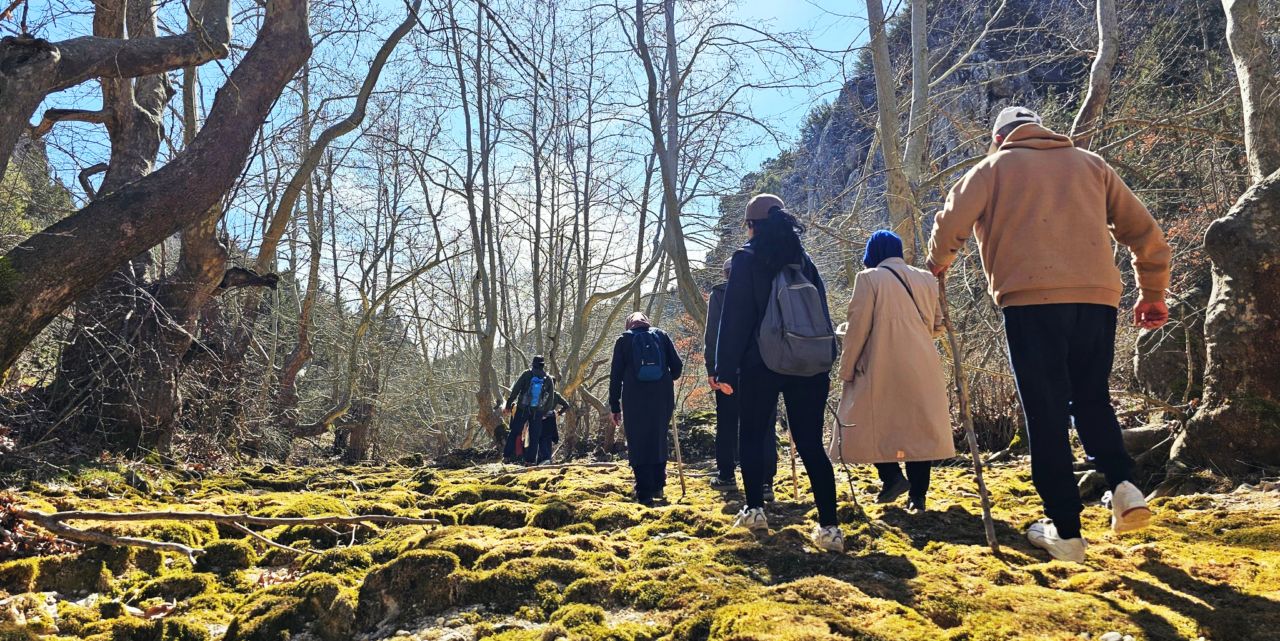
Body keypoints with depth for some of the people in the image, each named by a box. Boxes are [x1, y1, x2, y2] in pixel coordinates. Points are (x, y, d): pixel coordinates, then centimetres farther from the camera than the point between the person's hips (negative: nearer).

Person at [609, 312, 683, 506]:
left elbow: (615, 375, 5)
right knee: (659, 440, 17)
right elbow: (677, 366, 6)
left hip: (635, 398, -2)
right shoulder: (661, 335, 13)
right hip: (662, 396, 2)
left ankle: (645, 493, -5)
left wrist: (615, 407, 8)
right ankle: (658, 486, 21)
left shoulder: (623, 339, 10)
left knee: (638, 444, 2)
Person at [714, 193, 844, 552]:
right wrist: (825, 366, 12)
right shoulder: (804, 260, 12)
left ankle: (755, 509, 15)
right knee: (810, 443, 2)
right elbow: (822, 313, 11)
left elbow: (734, 318, -6)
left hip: (760, 364, -3)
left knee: (751, 435, 14)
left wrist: (725, 369, -5)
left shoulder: (747, 259, -1)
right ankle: (829, 526, -6)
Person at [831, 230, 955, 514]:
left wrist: (847, 369, 0)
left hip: (881, 367, -4)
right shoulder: (925, 279, 10)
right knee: (918, 426, 8)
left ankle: (892, 476, -6)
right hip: (922, 369, 5)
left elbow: (858, 328, -7)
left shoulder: (869, 278, -4)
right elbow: (937, 325, 16)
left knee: (872, 422, 9)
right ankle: (917, 495, 9)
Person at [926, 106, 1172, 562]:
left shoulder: (996, 166, 12)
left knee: (1046, 413, 2)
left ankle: (1066, 529, 3)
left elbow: (951, 225, 1)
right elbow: (1145, 233, 18)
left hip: (1032, 301, -3)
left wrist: (939, 264, 20)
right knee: (1092, 398, 20)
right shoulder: (1090, 164, 21)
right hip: (1098, 298, 4)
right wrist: (1153, 295, 27)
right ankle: (1123, 483, -1)